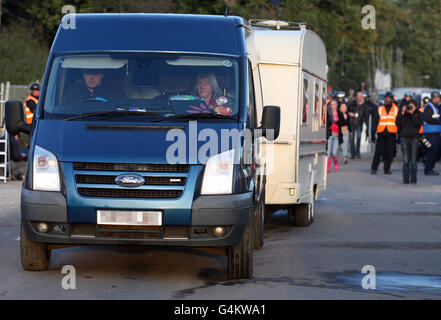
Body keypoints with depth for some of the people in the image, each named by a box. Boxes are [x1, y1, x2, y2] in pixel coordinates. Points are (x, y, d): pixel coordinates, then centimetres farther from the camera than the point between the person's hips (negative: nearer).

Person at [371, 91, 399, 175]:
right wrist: (373, 134, 4)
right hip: (381, 135, 0)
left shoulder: (396, 110, 7)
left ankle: (387, 169, 13)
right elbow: (374, 122, 9)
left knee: (390, 153, 2)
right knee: (378, 152, -6)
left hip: (391, 135, 0)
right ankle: (374, 169, 0)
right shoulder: (380, 109, 8)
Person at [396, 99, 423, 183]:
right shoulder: (402, 113, 5)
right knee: (406, 160, -1)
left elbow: (419, 123, -10)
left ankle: (413, 179, 3)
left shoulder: (418, 114, 5)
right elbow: (397, 123, -2)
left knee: (413, 161, -1)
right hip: (404, 137, 0)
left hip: (414, 138, 0)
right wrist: (402, 113, -12)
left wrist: (412, 114, -13)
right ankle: (405, 179, 2)